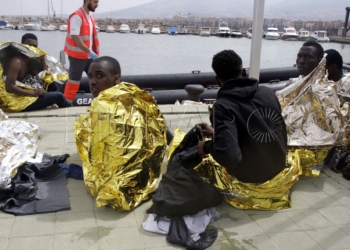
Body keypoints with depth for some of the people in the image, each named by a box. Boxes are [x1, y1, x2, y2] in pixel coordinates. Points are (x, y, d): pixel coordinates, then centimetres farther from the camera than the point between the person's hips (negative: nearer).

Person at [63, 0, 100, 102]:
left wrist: (95, 52, 12)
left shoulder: (90, 16, 11)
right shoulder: (77, 16, -15)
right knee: (74, 80, -1)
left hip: (88, 55, 8)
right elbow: (75, 37, -22)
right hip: (77, 55, -8)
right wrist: (89, 52, -24)